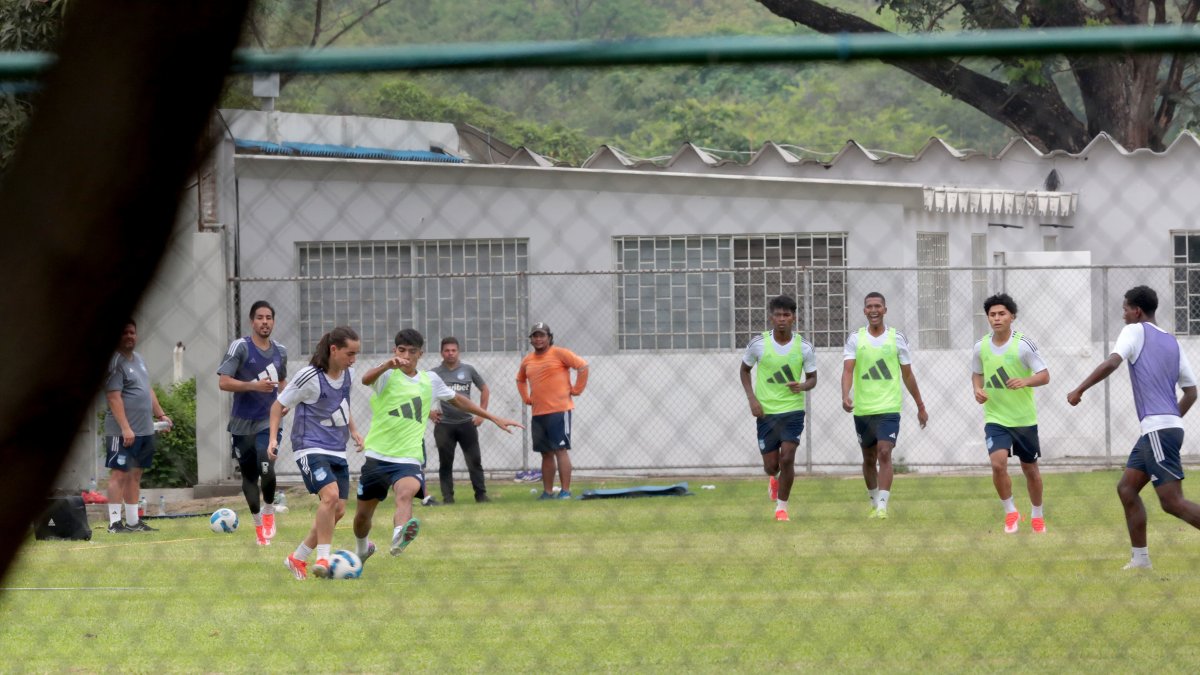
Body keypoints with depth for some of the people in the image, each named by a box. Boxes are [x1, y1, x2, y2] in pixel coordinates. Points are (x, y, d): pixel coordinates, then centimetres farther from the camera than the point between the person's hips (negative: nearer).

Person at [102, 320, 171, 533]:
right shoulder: (115, 362, -12)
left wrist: (160, 414, 18)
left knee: (135, 475, 12)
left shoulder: (138, 359, 16)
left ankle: (133, 521, 17)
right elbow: (114, 397, -18)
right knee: (119, 473, -7)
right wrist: (125, 428, -23)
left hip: (144, 430, 9)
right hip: (122, 432, -9)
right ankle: (115, 522, -6)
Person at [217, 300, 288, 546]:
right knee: (249, 475, 7)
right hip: (243, 422, -1)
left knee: (267, 470, -19)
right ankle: (258, 523, 25)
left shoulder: (280, 352, 7)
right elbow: (224, 382, -13)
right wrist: (254, 386, -23)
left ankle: (268, 510, 8)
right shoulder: (240, 347, -7)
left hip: (269, 420, 1)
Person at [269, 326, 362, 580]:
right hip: (311, 448, -8)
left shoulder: (348, 374, 4)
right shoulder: (310, 377, -16)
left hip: (337, 451, 8)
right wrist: (273, 438, -15)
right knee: (331, 495, -28)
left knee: (338, 510, 3)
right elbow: (279, 405, -6)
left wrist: (353, 431, 23)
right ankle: (322, 559, -22)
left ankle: (298, 558, 18)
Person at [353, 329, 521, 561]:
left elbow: (458, 400, 27)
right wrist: (388, 364, -48)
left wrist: (494, 418, 27)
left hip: (409, 458, 0)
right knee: (363, 514, 13)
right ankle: (362, 549, 44)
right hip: (377, 455, 0)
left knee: (406, 494, -32)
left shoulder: (430, 380, 9)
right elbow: (366, 379, -27)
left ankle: (399, 538, -59)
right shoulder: (387, 375, -3)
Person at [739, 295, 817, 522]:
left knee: (787, 458, -14)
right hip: (765, 411, 1)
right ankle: (774, 479, 44)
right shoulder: (758, 343, -6)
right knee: (771, 465, 4)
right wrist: (752, 398, -5)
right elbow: (744, 370, 8)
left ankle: (782, 507, 4)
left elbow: (812, 378, 5)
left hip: (793, 410, -1)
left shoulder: (804, 347, -5)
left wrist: (802, 386, -19)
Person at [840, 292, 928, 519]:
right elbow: (848, 370, -9)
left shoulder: (897, 338, 2)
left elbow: (907, 375, 9)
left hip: (889, 408, -2)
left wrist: (920, 406, 12)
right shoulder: (855, 339, 2)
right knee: (868, 458, 12)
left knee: (884, 453, -16)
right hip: (862, 410, 2)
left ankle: (883, 506, -20)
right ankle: (874, 503, 29)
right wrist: (845, 396, -27)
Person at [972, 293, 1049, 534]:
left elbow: (1044, 376, -12)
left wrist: (1025, 381, -31)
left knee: (1030, 468, 11)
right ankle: (1010, 512, -1)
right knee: (998, 463, -20)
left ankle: (1037, 515, 33)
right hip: (995, 418, 1)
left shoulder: (1024, 344, -12)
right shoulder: (981, 347, -2)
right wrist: (978, 389, -6)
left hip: (1024, 417, -1)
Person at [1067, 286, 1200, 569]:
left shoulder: (1136, 331, -2)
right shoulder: (1172, 342, 18)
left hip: (1157, 429, -9)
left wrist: (1079, 390, -10)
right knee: (1127, 488, 14)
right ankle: (1140, 559, 12)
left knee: (1172, 501, -11)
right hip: (1170, 425, 9)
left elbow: (1111, 363, -17)